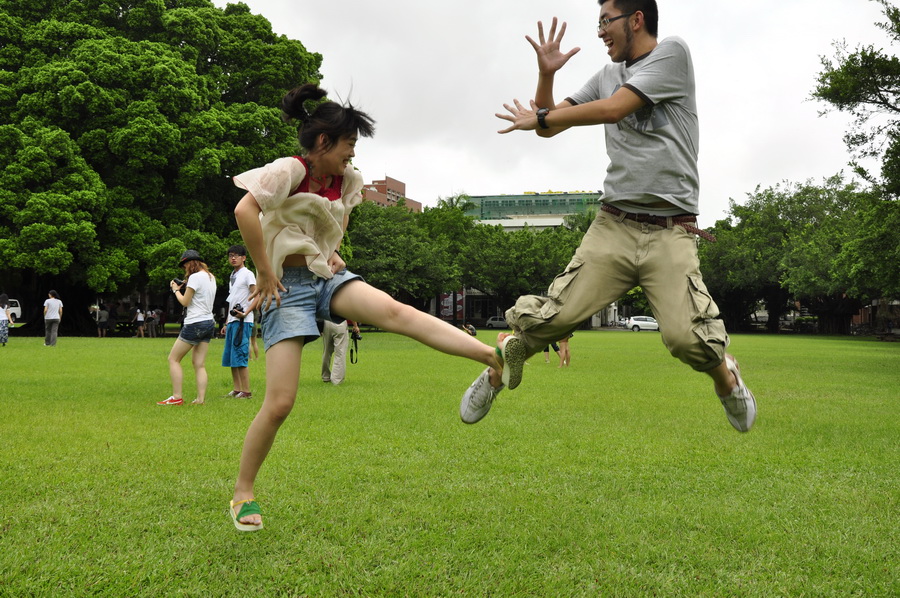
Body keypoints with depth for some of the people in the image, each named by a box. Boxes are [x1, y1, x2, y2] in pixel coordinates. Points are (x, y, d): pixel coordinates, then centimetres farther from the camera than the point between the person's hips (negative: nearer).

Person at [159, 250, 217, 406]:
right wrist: (186, 286, 15)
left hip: (195, 324, -8)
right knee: (199, 364, 7)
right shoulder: (211, 277, 13)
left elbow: (185, 301, -9)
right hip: (209, 323, 8)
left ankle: (177, 397, -4)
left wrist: (176, 289, 7)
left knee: (173, 359, 1)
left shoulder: (195, 277, -13)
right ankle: (200, 399, -1)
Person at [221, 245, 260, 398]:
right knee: (230, 357, 9)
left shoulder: (247, 274, -5)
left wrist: (245, 313, -25)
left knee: (240, 357, -11)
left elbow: (257, 296, -13)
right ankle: (236, 390, 15)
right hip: (232, 321, 9)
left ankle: (246, 392, -8)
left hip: (242, 322, -9)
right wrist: (226, 323, 21)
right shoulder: (233, 275, 20)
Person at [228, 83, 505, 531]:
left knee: (395, 312, -25)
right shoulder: (290, 171, -12)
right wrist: (265, 272, -22)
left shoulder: (346, 180, 10)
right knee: (279, 403, -10)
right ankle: (243, 495, 8)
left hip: (327, 277, 5)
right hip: (287, 286, -5)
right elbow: (244, 211, -27)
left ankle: (493, 356, -37)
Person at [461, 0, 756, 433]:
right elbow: (548, 126, 22)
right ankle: (509, 355, 15)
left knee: (688, 336, -20)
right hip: (613, 226, 4)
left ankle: (726, 376, 11)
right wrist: (546, 75, 4)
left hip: (670, 232, -3)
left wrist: (539, 117, 4)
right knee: (555, 315, -13)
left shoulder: (672, 52, 1)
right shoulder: (607, 76, 18)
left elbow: (614, 108, -9)